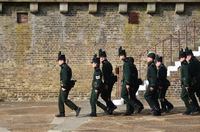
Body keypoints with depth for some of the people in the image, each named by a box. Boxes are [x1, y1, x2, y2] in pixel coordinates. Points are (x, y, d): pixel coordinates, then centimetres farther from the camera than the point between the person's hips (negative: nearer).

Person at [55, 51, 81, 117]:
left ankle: (77, 108, -7)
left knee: (64, 100, -7)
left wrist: (64, 87, -24)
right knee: (60, 99, 11)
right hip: (64, 86, 10)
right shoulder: (64, 67, 15)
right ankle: (62, 113, 14)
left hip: (65, 86, -10)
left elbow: (65, 78, -24)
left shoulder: (64, 68, -18)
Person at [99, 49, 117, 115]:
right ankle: (109, 110, 13)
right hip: (111, 81, 10)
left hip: (108, 82, -10)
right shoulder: (108, 63, 16)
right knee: (107, 95, 12)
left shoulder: (105, 64, -14)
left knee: (103, 95, -6)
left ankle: (112, 106, -11)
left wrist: (106, 84, -22)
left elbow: (105, 75, -20)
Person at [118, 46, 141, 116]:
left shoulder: (126, 63, -14)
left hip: (127, 81, -10)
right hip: (125, 81, 10)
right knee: (126, 96, 8)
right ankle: (128, 111, 8)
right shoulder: (126, 62, 18)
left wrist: (127, 84, -24)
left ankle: (136, 105, -12)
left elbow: (128, 73, -21)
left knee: (123, 95, -11)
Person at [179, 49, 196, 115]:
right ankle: (189, 110, 13)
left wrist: (186, 85, -24)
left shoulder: (185, 65, -15)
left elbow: (186, 75, -21)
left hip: (186, 83, -10)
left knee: (183, 96, -10)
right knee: (187, 97, 10)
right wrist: (183, 84, 25)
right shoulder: (184, 64, 17)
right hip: (185, 83, 10)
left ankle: (192, 108, -8)